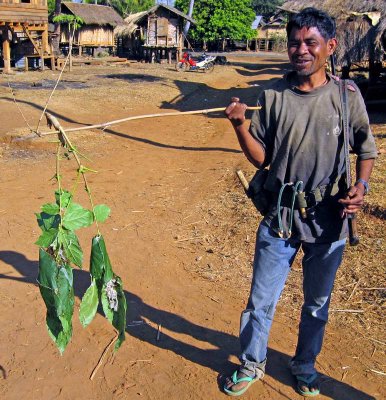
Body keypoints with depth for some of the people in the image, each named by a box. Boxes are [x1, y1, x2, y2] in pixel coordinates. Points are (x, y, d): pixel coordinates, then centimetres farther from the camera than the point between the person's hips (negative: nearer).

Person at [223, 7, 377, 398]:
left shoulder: (347, 95, -3)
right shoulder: (273, 96, -2)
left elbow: (366, 150, 8)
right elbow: (261, 159, 0)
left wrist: (361, 184, -10)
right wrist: (240, 124, -16)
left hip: (329, 220, 1)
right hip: (280, 218, 0)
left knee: (317, 303, 19)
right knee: (261, 300, 10)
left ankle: (304, 365, 45)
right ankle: (251, 364, 36)